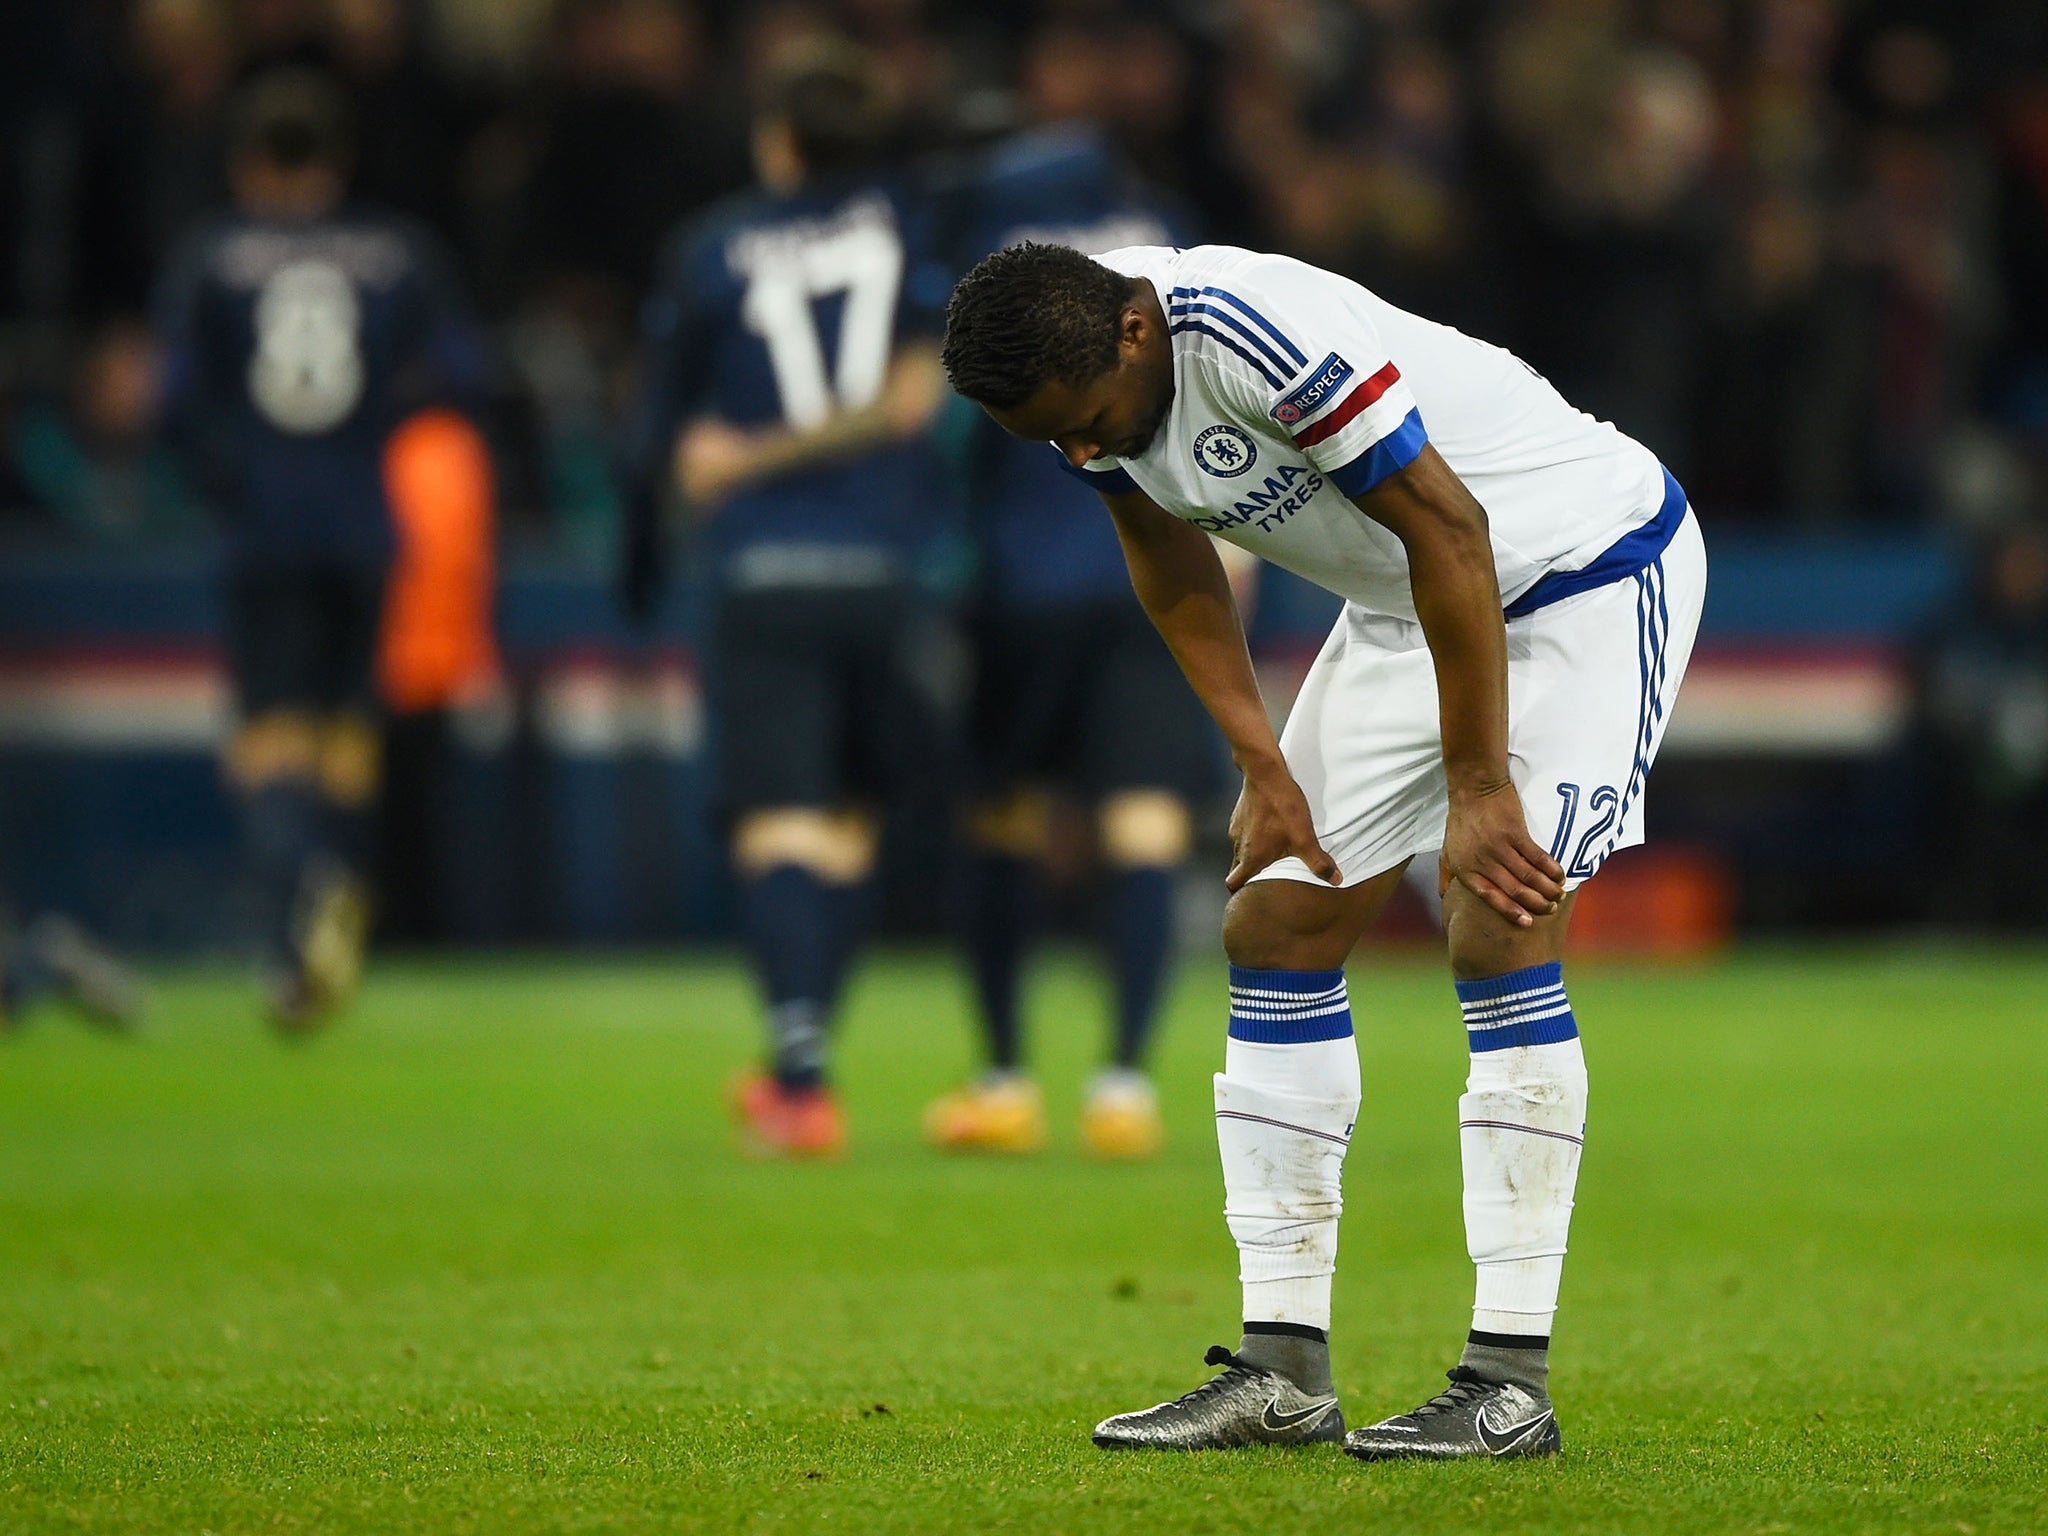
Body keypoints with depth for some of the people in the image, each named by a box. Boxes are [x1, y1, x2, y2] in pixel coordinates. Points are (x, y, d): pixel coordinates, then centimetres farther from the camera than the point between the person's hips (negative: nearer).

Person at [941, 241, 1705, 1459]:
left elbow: (1450, 532, -29)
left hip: (1592, 567, -8)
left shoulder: (1254, 331, -34)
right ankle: (1283, 1372, 3)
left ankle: (1513, 1381, -16)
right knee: (1279, 924, 1)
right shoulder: (1083, 374, -9)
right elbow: (1175, 571, 8)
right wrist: (1265, 769, 1)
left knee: (1502, 930, -19)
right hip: (1408, 609, 8)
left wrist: (1478, 788, -24)